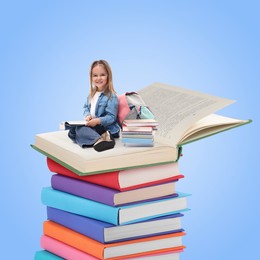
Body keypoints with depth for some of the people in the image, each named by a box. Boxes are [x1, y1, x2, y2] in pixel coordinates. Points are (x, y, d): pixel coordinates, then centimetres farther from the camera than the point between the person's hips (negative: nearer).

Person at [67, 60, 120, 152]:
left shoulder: (111, 96, -13)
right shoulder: (92, 94, 12)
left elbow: (111, 117, -17)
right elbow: (86, 107, 19)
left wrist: (97, 121, -29)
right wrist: (87, 116, -3)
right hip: (92, 125, 9)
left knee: (79, 129, -26)